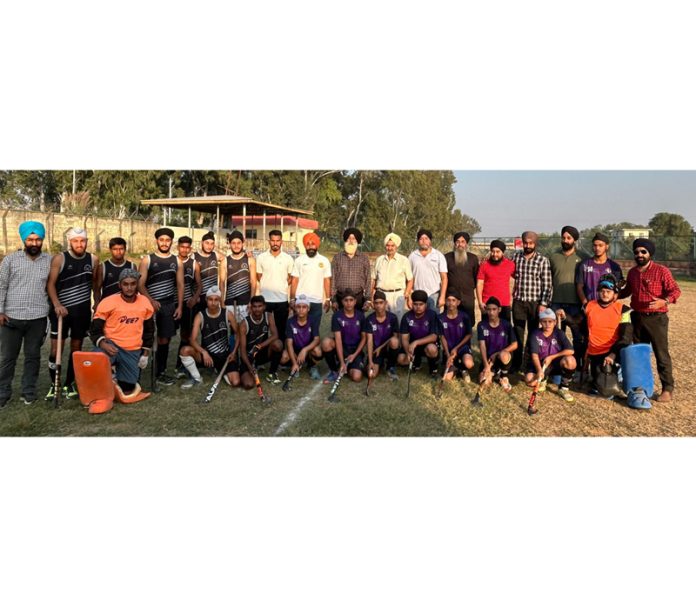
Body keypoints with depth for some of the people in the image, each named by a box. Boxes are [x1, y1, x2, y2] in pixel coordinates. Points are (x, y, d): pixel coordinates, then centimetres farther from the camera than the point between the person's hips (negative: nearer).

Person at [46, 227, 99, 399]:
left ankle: (69, 384, 20)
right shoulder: (59, 259, -7)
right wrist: (56, 304, -23)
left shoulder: (93, 260, 2)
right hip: (62, 310, -2)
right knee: (56, 349, -1)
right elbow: (50, 283, -10)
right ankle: (54, 384, 14)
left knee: (76, 348, 9)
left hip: (83, 310, 3)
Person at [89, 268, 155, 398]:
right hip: (112, 345, -3)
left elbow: (149, 330, 12)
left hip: (133, 351, 3)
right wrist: (103, 344, -28)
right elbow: (95, 329, -8)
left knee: (127, 390, 3)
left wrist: (145, 353, 9)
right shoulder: (108, 303, -12)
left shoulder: (145, 303, -1)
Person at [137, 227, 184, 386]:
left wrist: (180, 306, 2)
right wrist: (150, 300, -18)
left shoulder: (177, 261, 8)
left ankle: (160, 372, 16)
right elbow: (140, 284, -4)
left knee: (164, 339, 7)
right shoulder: (147, 259, 0)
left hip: (169, 305, 3)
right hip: (150, 305, -3)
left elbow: (180, 285, 9)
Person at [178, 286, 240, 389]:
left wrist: (234, 352, -7)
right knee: (185, 350, -31)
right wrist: (204, 352, -34)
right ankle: (196, 378, -4)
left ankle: (220, 370, 19)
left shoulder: (227, 314, -5)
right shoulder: (200, 316, -8)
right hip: (206, 354, -1)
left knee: (235, 382, -17)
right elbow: (192, 339, -17)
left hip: (224, 355, 1)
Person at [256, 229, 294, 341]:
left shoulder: (288, 258, 1)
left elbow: (291, 277, 9)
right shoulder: (261, 257, 1)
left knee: (281, 329, 9)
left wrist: (281, 286, -1)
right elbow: (258, 276, 8)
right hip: (265, 299, 0)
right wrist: (267, 286, 1)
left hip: (282, 299, 0)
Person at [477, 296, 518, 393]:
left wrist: (497, 354, -18)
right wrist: (486, 365, -26)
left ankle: (504, 377, -6)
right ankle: (494, 372, 15)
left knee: (504, 356, -39)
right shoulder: (482, 325, -6)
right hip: (488, 358, 1)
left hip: (503, 355, -1)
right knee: (484, 381, -24)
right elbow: (482, 346, -13)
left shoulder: (506, 324, -6)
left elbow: (514, 345, -7)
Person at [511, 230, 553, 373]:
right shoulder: (516, 257, 4)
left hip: (535, 302, -2)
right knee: (518, 334, 6)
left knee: (533, 334, 9)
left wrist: (544, 304, -10)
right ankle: (517, 363, 16)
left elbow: (547, 284, -6)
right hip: (518, 301, 2)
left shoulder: (543, 260, -4)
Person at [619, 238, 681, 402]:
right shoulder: (632, 272, 10)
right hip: (637, 317, 6)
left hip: (656, 318, -6)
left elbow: (675, 290, -10)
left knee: (661, 354, -4)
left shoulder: (661, 271, -8)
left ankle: (667, 389, 3)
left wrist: (664, 301, -27)